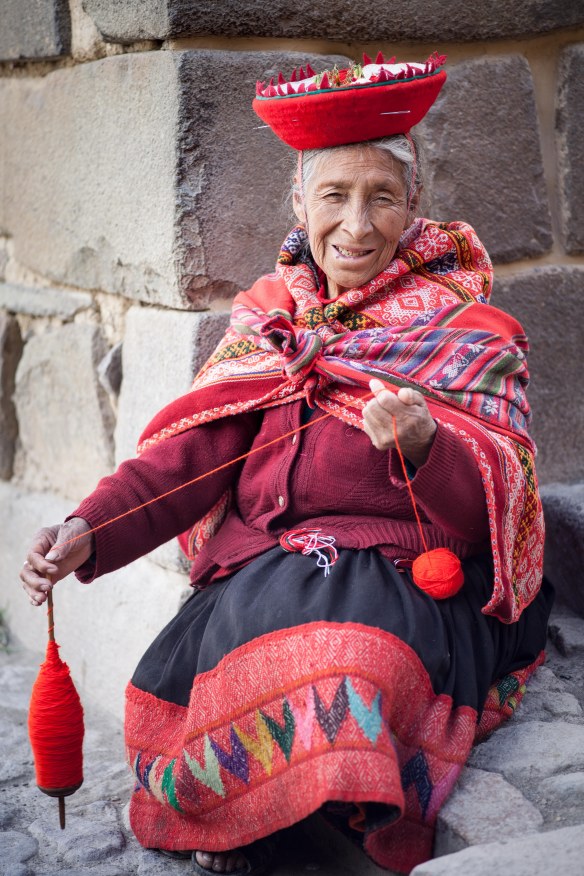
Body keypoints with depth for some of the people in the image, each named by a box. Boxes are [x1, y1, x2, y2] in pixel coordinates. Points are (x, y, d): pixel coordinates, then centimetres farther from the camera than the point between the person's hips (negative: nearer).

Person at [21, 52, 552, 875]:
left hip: (401, 570, -3)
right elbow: (195, 451, 6)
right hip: (260, 570, 3)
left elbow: (489, 508, -5)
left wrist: (426, 448, -28)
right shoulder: (268, 316, 14)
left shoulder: (467, 333, 4)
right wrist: (90, 534, -11)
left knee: (354, 654, -36)